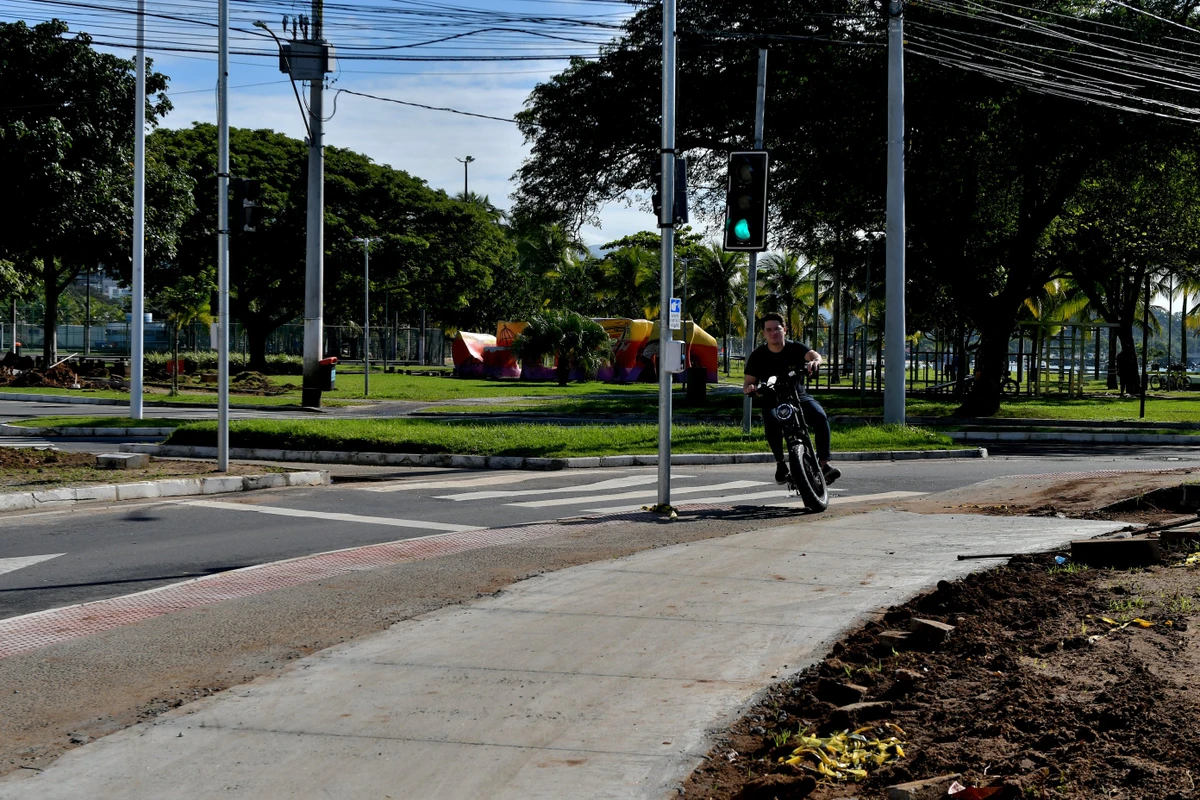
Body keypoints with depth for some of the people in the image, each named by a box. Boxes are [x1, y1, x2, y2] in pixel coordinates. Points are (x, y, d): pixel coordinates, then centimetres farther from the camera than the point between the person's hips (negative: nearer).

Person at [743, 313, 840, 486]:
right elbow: (748, 382, -6)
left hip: (799, 395, 1)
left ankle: (824, 463, -21)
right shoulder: (758, 356, -3)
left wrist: (814, 361, -50)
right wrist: (749, 388, -32)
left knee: (820, 417, -27)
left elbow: (813, 354, -24)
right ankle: (780, 463, -19)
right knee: (771, 423, -35)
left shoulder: (795, 348, -4)